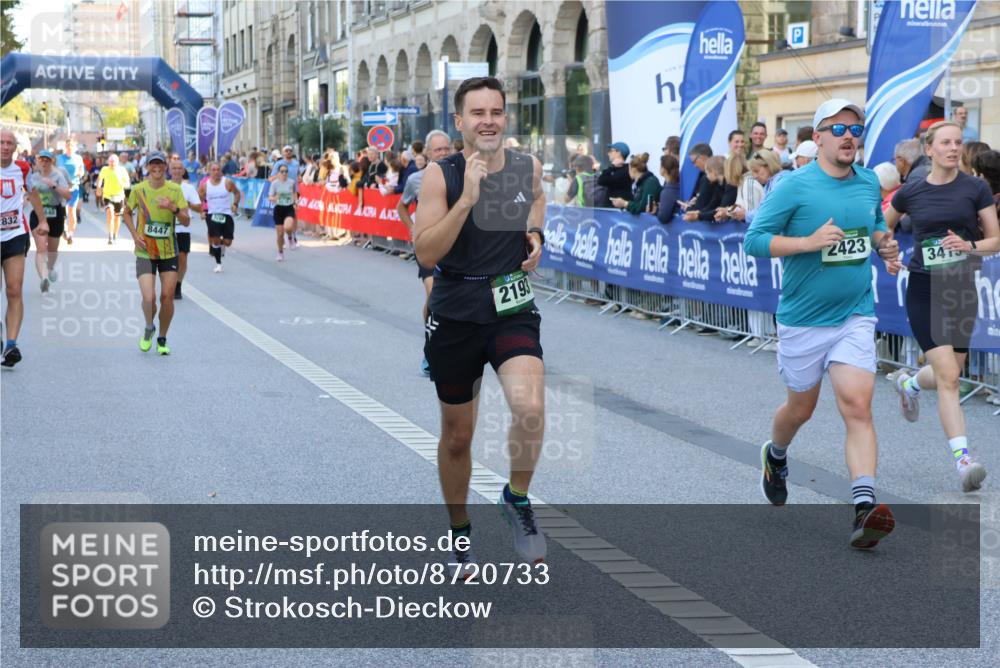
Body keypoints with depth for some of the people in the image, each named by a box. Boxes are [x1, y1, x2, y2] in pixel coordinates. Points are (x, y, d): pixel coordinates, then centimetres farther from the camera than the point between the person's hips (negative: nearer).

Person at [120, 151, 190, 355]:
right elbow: (126, 213, 13)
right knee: (148, 298, -13)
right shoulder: (138, 189, -3)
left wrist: (173, 208, -25)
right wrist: (135, 235, -2)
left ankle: (162, 339, 20)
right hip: (145, 252, -1)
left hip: (169, 252, 1)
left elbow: (186, 221, -5)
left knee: (167, 298, 0)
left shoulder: (175, 190, -3)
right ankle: (149, 329, 18)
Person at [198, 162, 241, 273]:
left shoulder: (227, 182, -4)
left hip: (226, 214, 0)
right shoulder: (205, 185, -1)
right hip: (212, 214, 0)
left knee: (227, 242, -2)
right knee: (215, 239, -8)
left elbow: (237, 193, 10)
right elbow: (199, 199, 11)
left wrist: (235, 204, -5)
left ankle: (222, 244, 37)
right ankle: (218, 264, 6)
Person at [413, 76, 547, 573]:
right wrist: (466, 199, -29)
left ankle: (517, 500, 0)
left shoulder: (528, 168, -1)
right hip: (455, 316, -1)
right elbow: (426, 254, -19)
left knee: (530, 407, -27)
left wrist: (536, 234, 7)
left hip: (513, 311, 1)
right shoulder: (440, 175, -10)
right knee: (457, 435, 12)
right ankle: (459, 534, 34)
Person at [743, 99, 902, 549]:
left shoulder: (869, 183, 6)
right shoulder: (795, 186, -10)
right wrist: (810, 242, -24)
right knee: (801, 408, 15)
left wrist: (884, 243, 2)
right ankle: (775, 456, 49)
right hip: (803, 320, -2)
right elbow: (753, 240, -13)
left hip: (855, 317, 2)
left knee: (857, 407, -14)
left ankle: (864, 507, -23)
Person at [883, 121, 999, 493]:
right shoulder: (911, 193, 1)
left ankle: (910, 384, 47)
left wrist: (970, 245, -19)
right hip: (924, 290, -2)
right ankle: (963, 459, -14)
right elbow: (883, 228, 20)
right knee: (948, 377, -13)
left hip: (961, 290, 2)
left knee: (949, 374, 12)